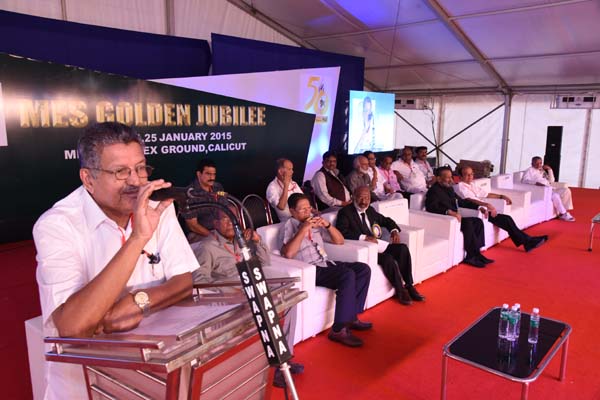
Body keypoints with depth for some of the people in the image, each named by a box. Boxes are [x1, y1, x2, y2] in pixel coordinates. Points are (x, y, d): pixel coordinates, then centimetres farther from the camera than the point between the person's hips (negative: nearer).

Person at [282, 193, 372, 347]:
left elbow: (340, 241, 16)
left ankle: (351, 317, 0)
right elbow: (288, 253, -22)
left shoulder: (315, 222, 16)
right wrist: (303, 229, -20)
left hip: (326, 263, 8)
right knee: (348, 275, -28)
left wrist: (327, 224, -1)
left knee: (364, 269, -6)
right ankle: (339, 330, -25)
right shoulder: (289, 226, -3)